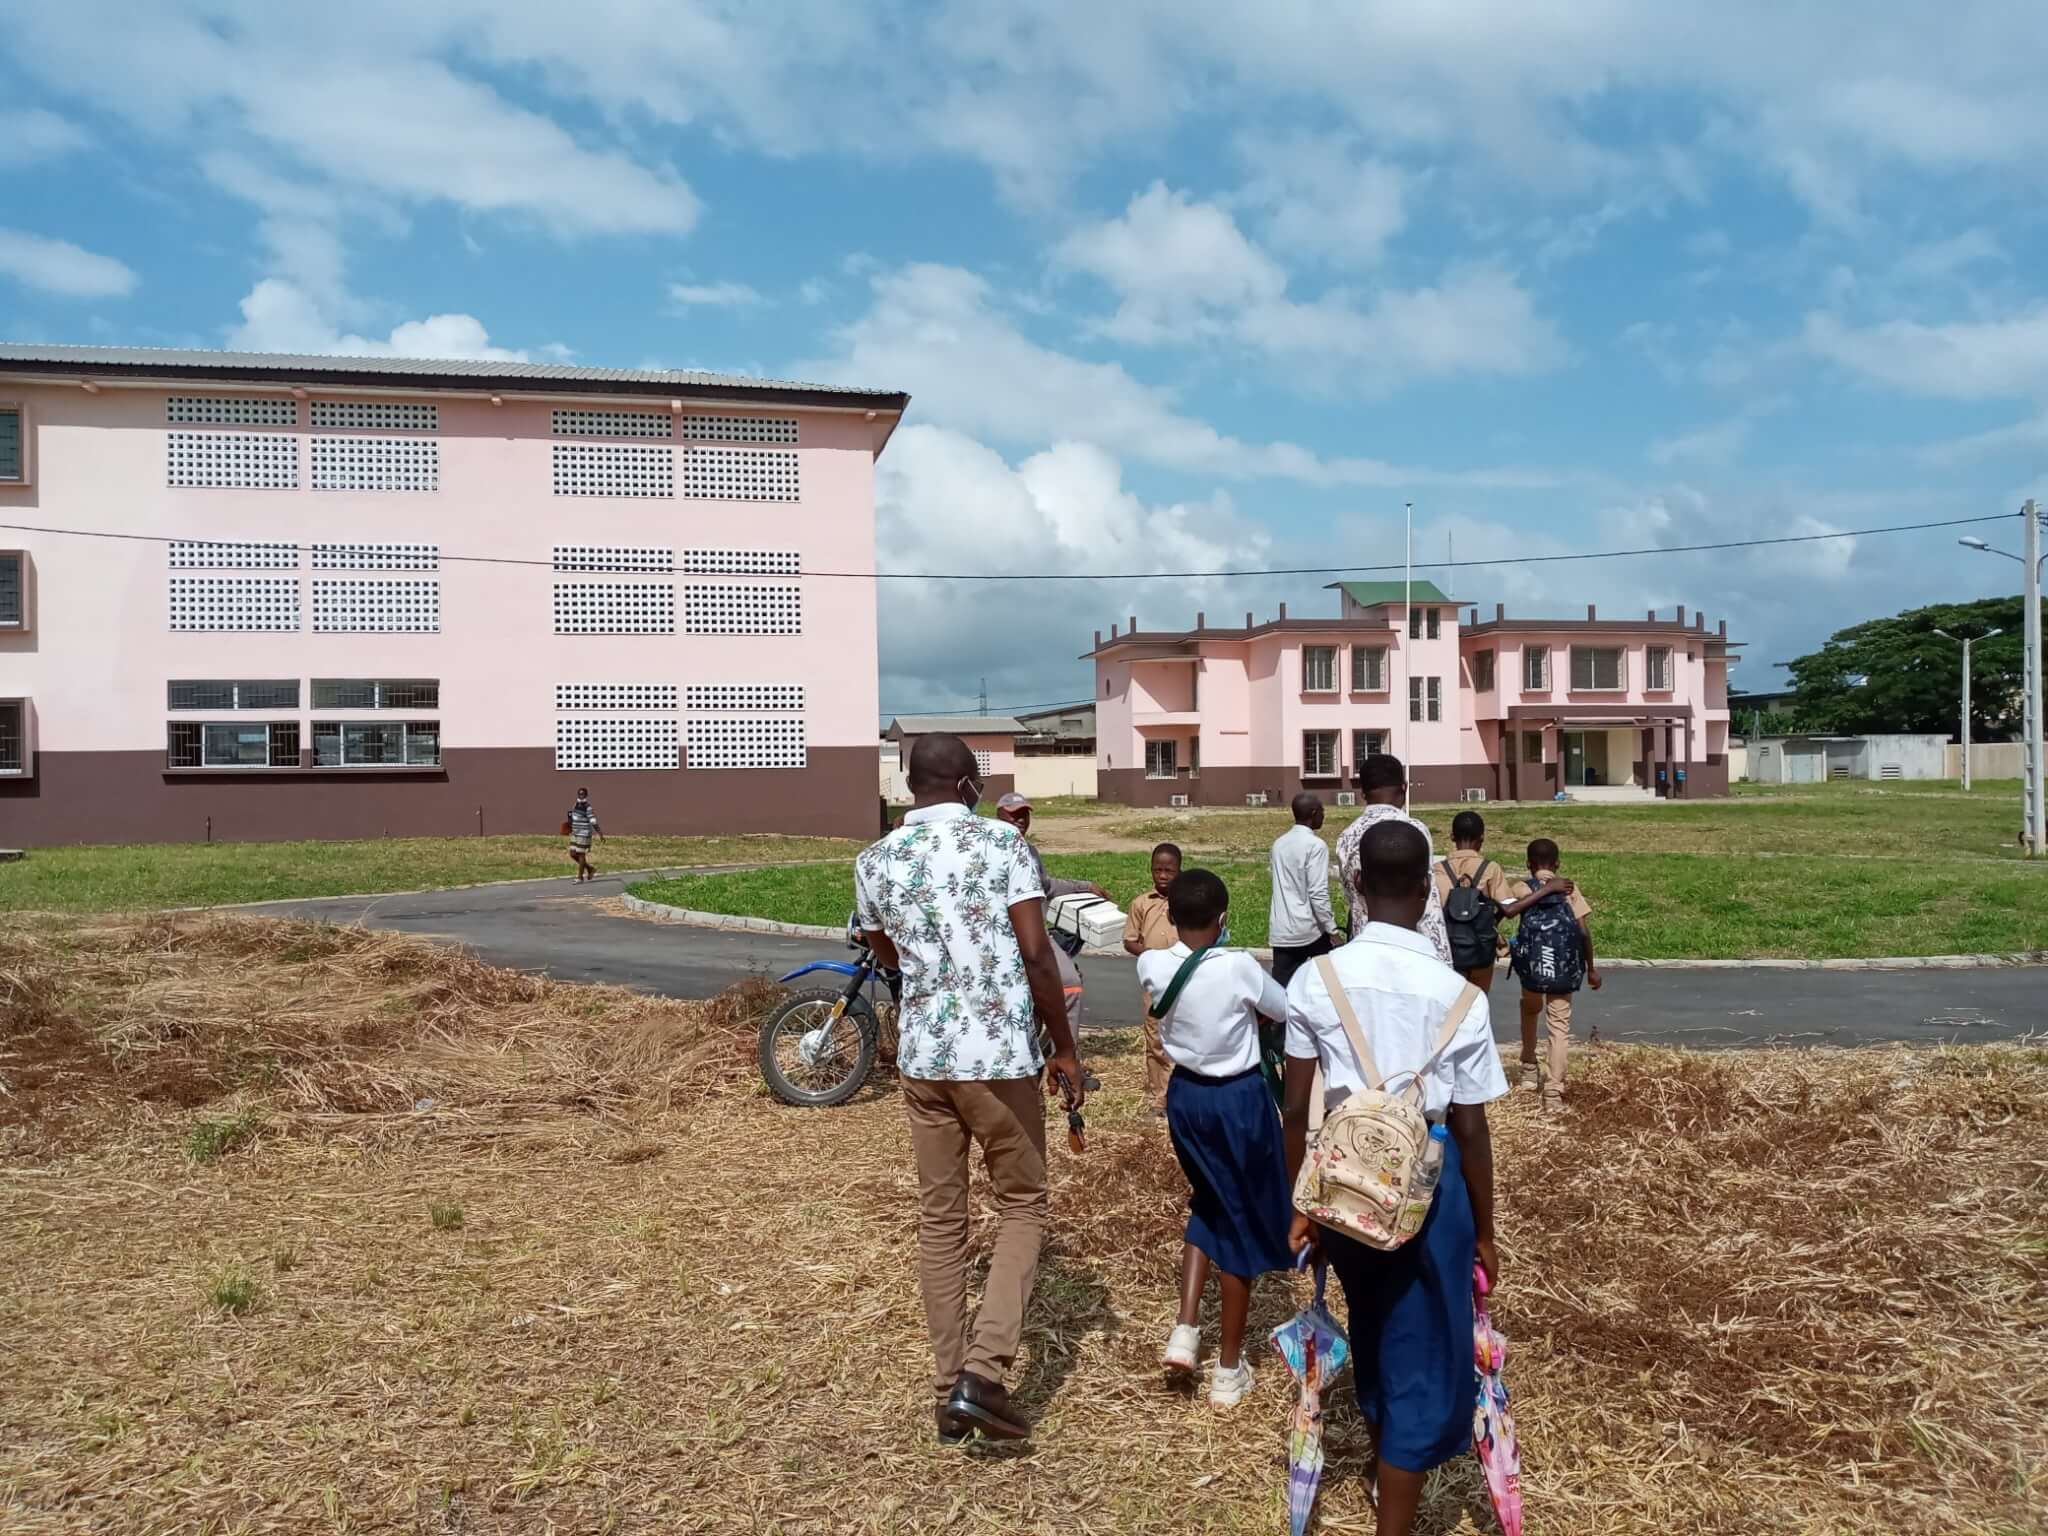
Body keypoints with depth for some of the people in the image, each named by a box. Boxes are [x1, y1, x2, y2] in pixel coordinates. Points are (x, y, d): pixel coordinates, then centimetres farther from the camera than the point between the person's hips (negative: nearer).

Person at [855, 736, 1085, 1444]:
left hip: (922, 1055, 4)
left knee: (939, 1219, 14)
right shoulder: (1004, 842, -7)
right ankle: (983, 1374, 1)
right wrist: (1065, 1047, -4)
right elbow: (1036, 952, -12)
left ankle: (948, 1392, 20)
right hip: (1001, 1054, -3)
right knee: (1022, 1204, 13)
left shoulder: (874, 861, 4)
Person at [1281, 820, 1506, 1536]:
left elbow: (1297, 1109, -4)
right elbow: (1470, 1128, -7)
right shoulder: (1457, 993, -13)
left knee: (1373, 1328, 27)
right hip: (1426, 1178, -3)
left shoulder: (1315, 978, -9)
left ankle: (1386, 1461, 51)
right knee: (1424, 1355, 12)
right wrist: (1484, 1230, 6)